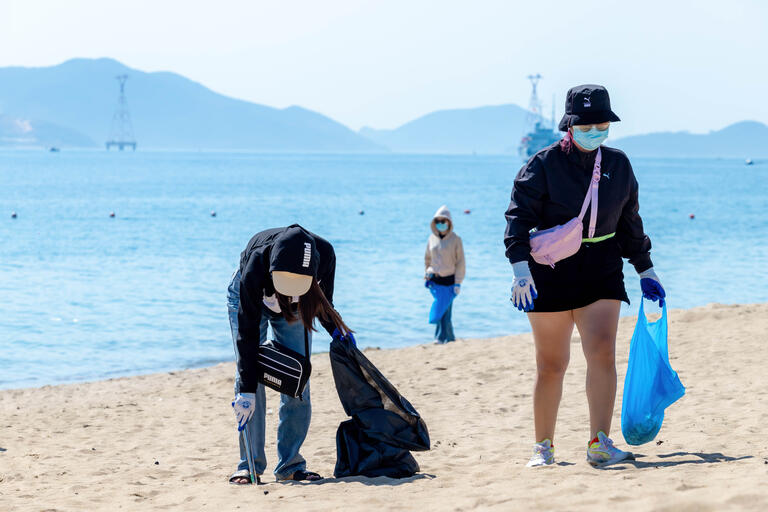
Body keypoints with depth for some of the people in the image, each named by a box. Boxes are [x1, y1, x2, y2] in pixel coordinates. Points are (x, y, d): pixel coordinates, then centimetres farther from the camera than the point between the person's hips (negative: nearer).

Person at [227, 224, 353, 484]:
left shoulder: (324, 254, -35)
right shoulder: (256, 265, -43)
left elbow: (323, 301, -10)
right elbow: (247, 332, -37)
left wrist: (336, 328, -27)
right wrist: (246, 390, -39)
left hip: (295, 307, 3)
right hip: (248, 297, -3)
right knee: (251, 380, -14)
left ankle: (291, 464, 0)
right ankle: (250, 465, -8)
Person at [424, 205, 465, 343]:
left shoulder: (455, 239, -5)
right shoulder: (432, 239, 7)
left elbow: (460, 262, -4)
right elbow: (427, 258, 20)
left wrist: (458, 283, -8)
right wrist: (426, 275, 12)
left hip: (449, 280, -4)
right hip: (435, 279, 4)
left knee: (445, 310, -9)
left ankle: (441, 337, -2)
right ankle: (450, 339, 13)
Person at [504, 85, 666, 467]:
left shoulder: (618, 165, 9)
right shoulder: (544, 165, -5)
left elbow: (629, 222, 19)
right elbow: (519, 216, -8)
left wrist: (645, 271, 21)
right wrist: (520, 265, -22)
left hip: (601, 270, 3)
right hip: (550, 269, -3)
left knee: (602, 351, -15)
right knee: (551, 365, 3)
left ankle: (599, 443, -18)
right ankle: (543, 447, 16)